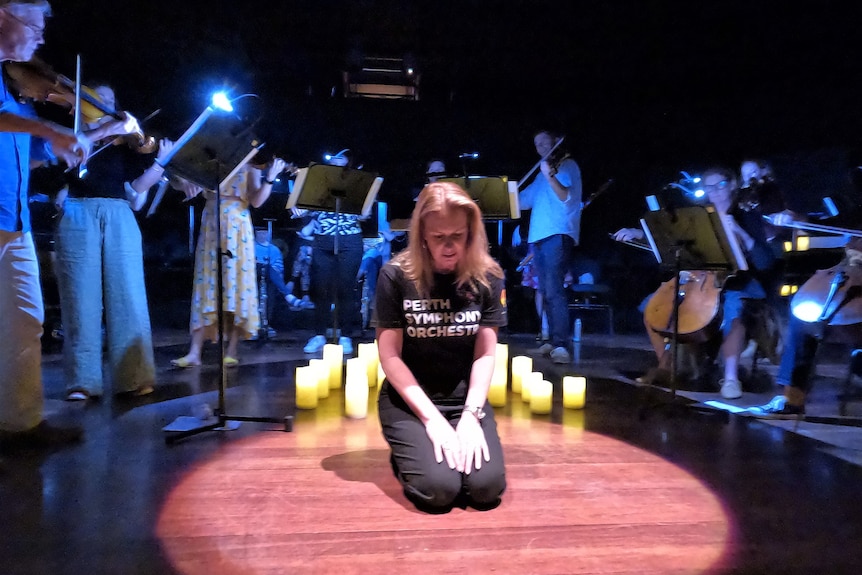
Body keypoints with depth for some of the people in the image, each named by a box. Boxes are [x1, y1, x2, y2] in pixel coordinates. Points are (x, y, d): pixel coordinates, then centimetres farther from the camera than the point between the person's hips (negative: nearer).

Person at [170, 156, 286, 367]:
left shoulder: (249, 164, 6)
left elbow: (256, 201, -5)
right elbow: (179, 179, 2)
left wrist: (270, 178, -18)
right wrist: (185, 184, -20)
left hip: (237, 230, -1)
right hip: (211, 227, 2)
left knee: (236, 286, -2)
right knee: (207, 286, 1)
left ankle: (232, 352, 5)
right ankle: (194, 352, 4)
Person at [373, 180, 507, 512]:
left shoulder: (488, 277, -4)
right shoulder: (396, 276, -12)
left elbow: (485, 354, -3)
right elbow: (390, 356, -11)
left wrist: (471, 414, -16)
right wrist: (432, 418, -17)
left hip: (465, 398, 2)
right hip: (408, 400, -2)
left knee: (487, 487, -18)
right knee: (439, 488, -22)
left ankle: (461, 443, 15)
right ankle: (406, 454, 12)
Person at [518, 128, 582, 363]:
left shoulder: (567, 165, 1)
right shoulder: (542, 173, 24)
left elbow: (566, 197, -15)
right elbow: (523, 201, 24)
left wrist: (549, 175, -29)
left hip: (558, 235, -8)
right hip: (538, 236, 8)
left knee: (554, 289, -19)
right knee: (546, 292, 9)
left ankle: (561, 345, -23)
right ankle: (553, 340, 16)